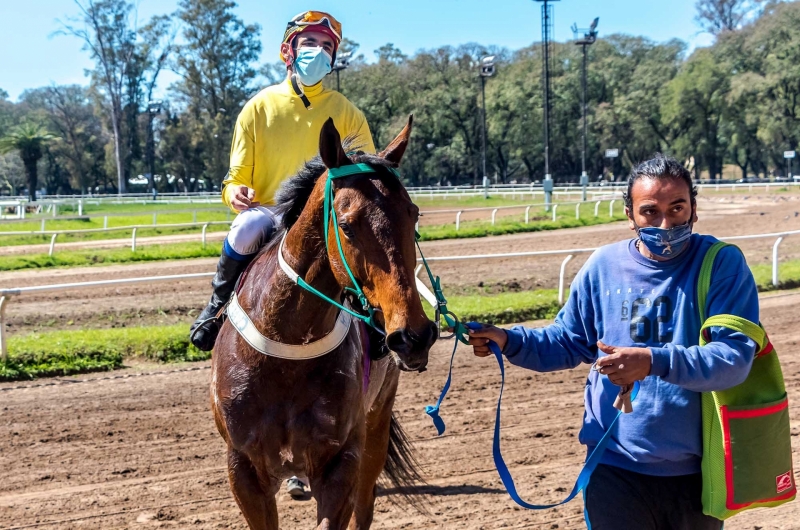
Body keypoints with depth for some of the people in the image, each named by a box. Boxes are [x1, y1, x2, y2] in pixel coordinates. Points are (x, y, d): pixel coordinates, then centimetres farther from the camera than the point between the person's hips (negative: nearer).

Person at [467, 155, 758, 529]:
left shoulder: (722, 265, -10)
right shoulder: (604, 266, -1)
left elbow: (735, 358, -21)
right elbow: (568, 343, 9)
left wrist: (654, 361, -35)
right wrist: (508, 341, -9)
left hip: (698, 470, -1)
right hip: (615, 469, 1)